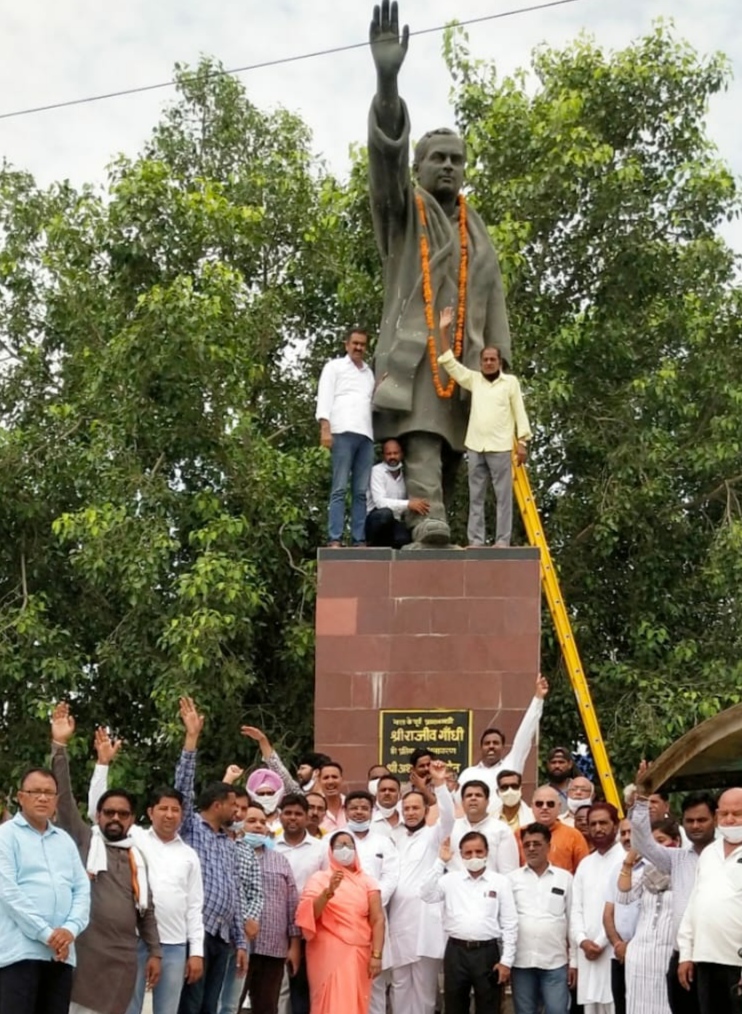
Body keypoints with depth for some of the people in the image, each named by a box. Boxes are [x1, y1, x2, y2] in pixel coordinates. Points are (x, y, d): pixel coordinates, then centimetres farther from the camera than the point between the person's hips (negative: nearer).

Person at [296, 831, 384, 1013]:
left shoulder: (367, 881, 10)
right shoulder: (319, 879, 6)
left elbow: (377, 920, 3)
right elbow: (308, 915, -6)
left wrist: (376, 955, -8)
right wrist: (328, 891, -20)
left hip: (358, 955, 2)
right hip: (328, 954, -2)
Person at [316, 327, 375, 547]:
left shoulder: (369, 373, 25)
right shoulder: (334, 367, 11)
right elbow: (325, 397, 1)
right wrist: (325, 428, -10)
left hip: (366, 435, 5)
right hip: (343, 432, -5)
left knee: (361, 492, -1)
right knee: (339, 489, -9)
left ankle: (359, 540, -3)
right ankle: (334, 540, -13)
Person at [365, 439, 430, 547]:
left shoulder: (404, 475, 9)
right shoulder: (377, 471, -8)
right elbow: (379, 501, -23)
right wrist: (408, 504, -37)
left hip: (393, 523, 4)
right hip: (375, 521, -4)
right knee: (385, 513, -39)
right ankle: (371, 545, -13)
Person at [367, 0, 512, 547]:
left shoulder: (476, 231, 24)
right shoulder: (403, 209, 9)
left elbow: (492, 295, 19)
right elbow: (388, 153, -10)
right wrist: (388, 79, -27)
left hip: (463, 357, 5)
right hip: (412, 352, -5)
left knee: (450, 453, 2)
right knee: (421, 442, -21)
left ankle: (434, 527, 5)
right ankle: (428, 525, -36)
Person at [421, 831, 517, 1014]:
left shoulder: (500, 882, 2)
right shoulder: (450, 880, 5)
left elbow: (510, 924, 2)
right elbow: (427, 895, -10)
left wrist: (506, 960, -3)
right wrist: (441, 862, -11)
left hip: (487, 952, -1)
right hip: (456, 951, 1)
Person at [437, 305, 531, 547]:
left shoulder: (510, 382, 3)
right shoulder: (474, 379, 13)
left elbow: (519, 413, 2)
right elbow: (449, 362, 11)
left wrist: (522, 442, -5)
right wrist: (444, 331, 5)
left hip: (500, 447, -4)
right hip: (475, 447, 4)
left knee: (503, 495, -3)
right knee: (476, 496, 4)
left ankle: (502, 540, -4)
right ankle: (476, 540, 5)